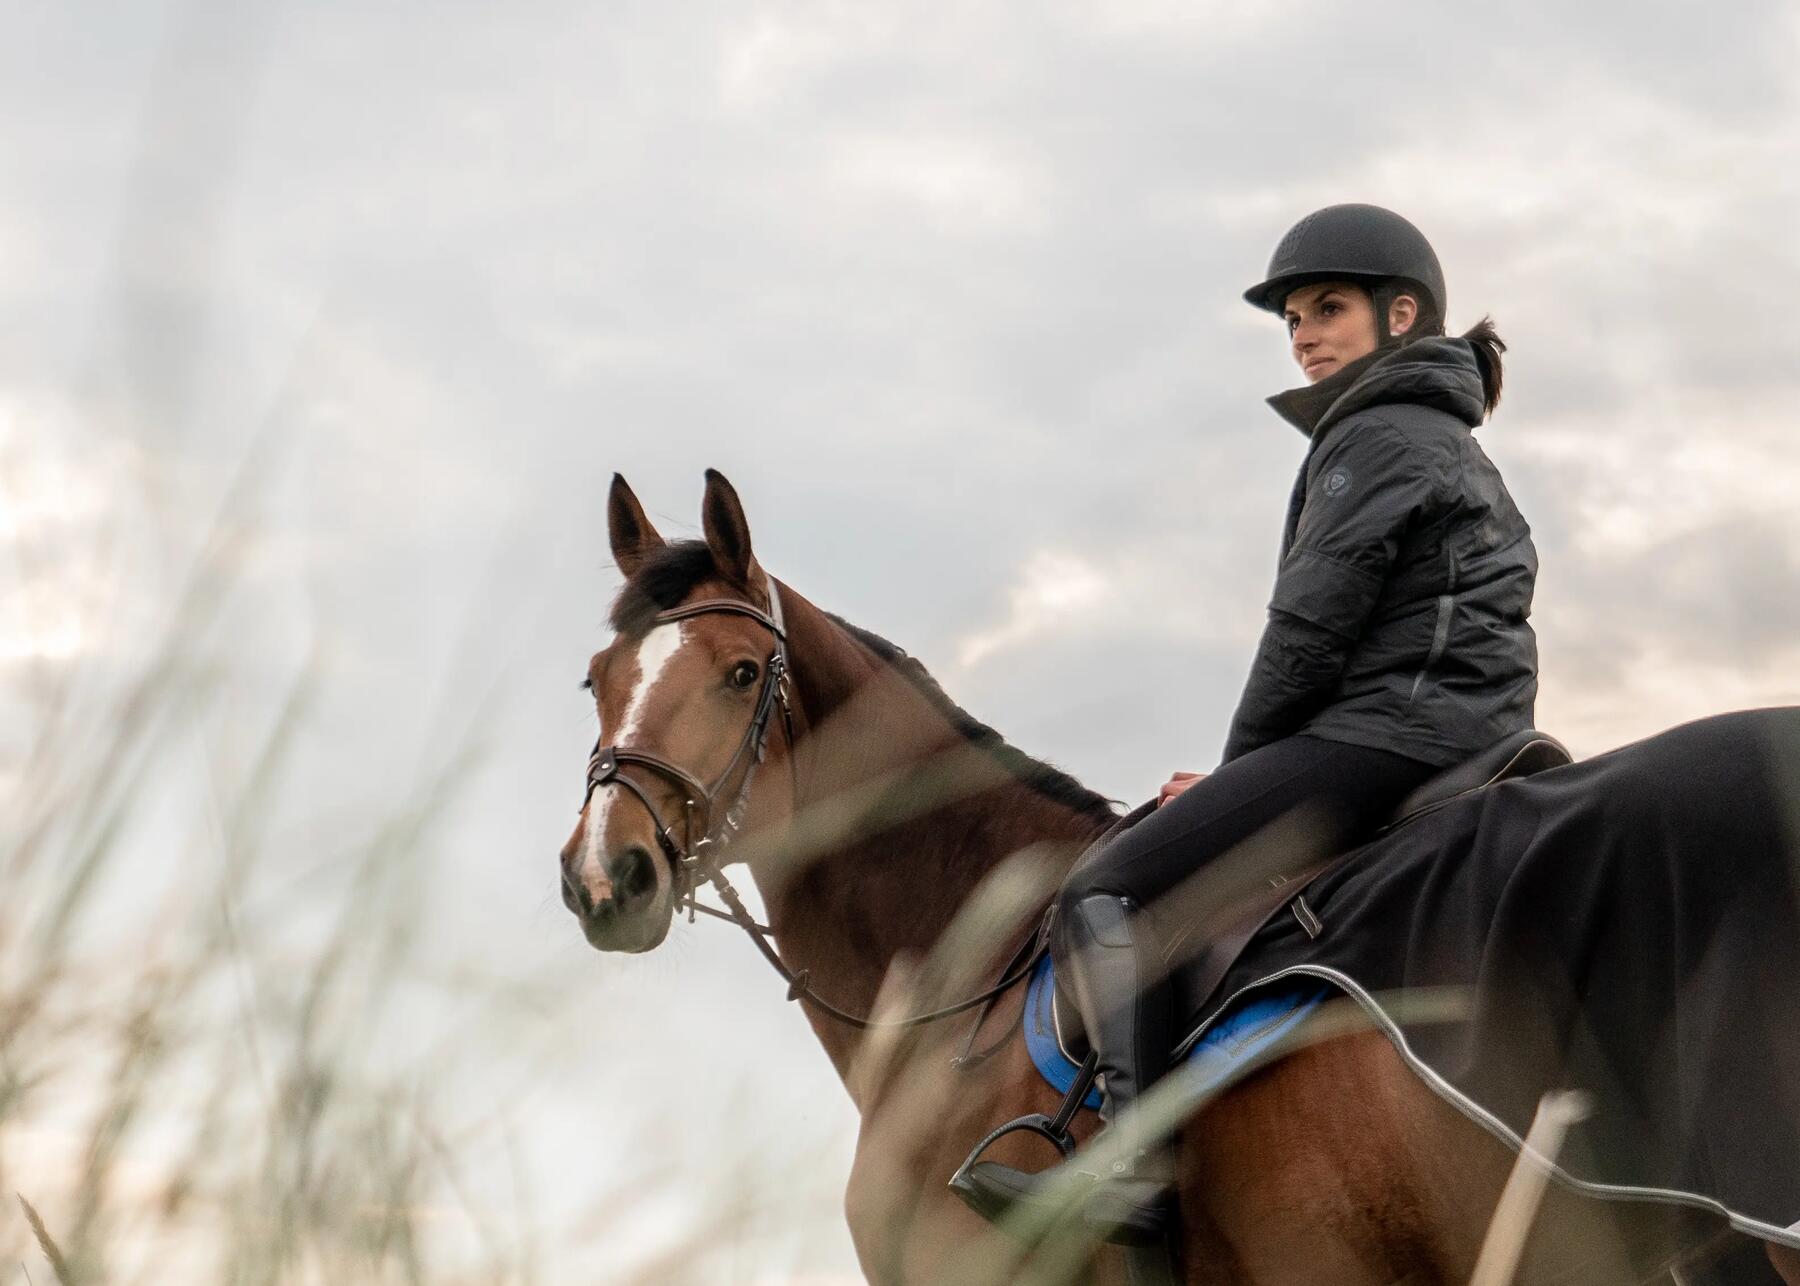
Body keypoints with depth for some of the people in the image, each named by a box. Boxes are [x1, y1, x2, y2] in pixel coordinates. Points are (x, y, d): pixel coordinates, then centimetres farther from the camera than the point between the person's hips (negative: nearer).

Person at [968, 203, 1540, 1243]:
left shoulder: (1374, 439, -5)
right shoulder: (1457, 452, 26)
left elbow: (1311, 625, -12)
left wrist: (1241, 762, 1)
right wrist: (1251, 776, 16)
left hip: (1381, 735, -11)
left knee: (1106, 894, -17)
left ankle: (1142, 1171, -26)